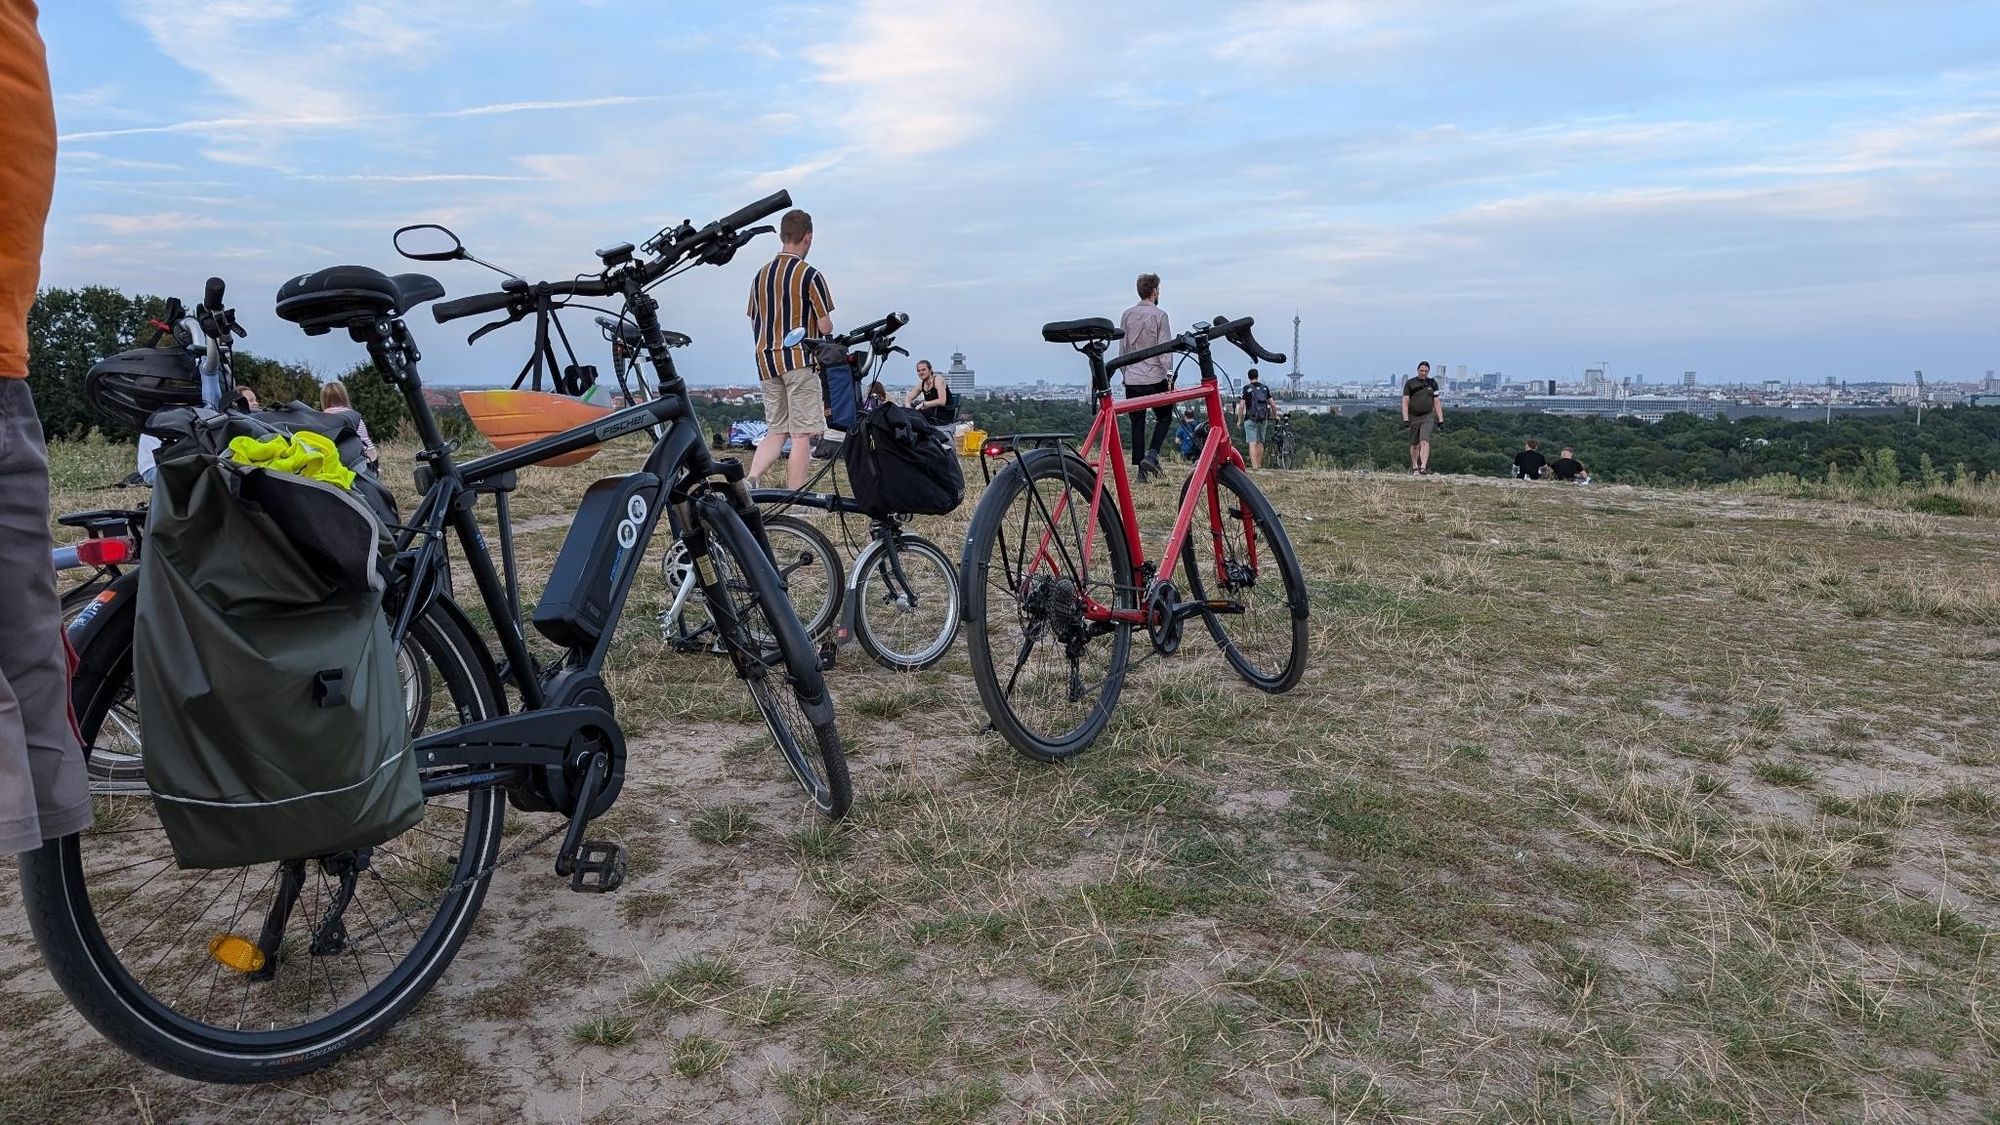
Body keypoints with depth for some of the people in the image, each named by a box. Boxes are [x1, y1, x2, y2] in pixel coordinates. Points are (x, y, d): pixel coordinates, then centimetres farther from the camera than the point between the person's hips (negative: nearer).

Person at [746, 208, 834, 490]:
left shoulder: (761, 274, 12)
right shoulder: (810, 275, -7)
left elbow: (754, 324, 16)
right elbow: (825, 326, -8)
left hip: (766, 360, 6)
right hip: (800, 360, -6)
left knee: (776, 431, 13)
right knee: (802, 435, -2)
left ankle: (749, 482, -4)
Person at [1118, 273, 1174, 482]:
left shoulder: (1127, 315, 8)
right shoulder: (1159, 315, -6)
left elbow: (1122, 348, 12)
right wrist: (1169, 374, -8)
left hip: (1132, 379, 4)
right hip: (1155, 377, -4)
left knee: (1137, 423, 7)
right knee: (1164, 417, 11)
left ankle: (1140, 469, 6)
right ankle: (1151, 454, -8)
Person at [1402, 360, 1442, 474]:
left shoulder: (1432, 383, 6)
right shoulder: (1410, 383, 1)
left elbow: (1437, 402, 9)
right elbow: (1405, 402, -3)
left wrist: (1440, 419, 3)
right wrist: (1405, 419, -13)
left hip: (1428, 417, -1)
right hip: (1413, 417, 1)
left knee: (1424, 442, -18)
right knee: (1414, 444, 10)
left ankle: (1423, 468, -26)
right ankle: (1414, 467, 29)